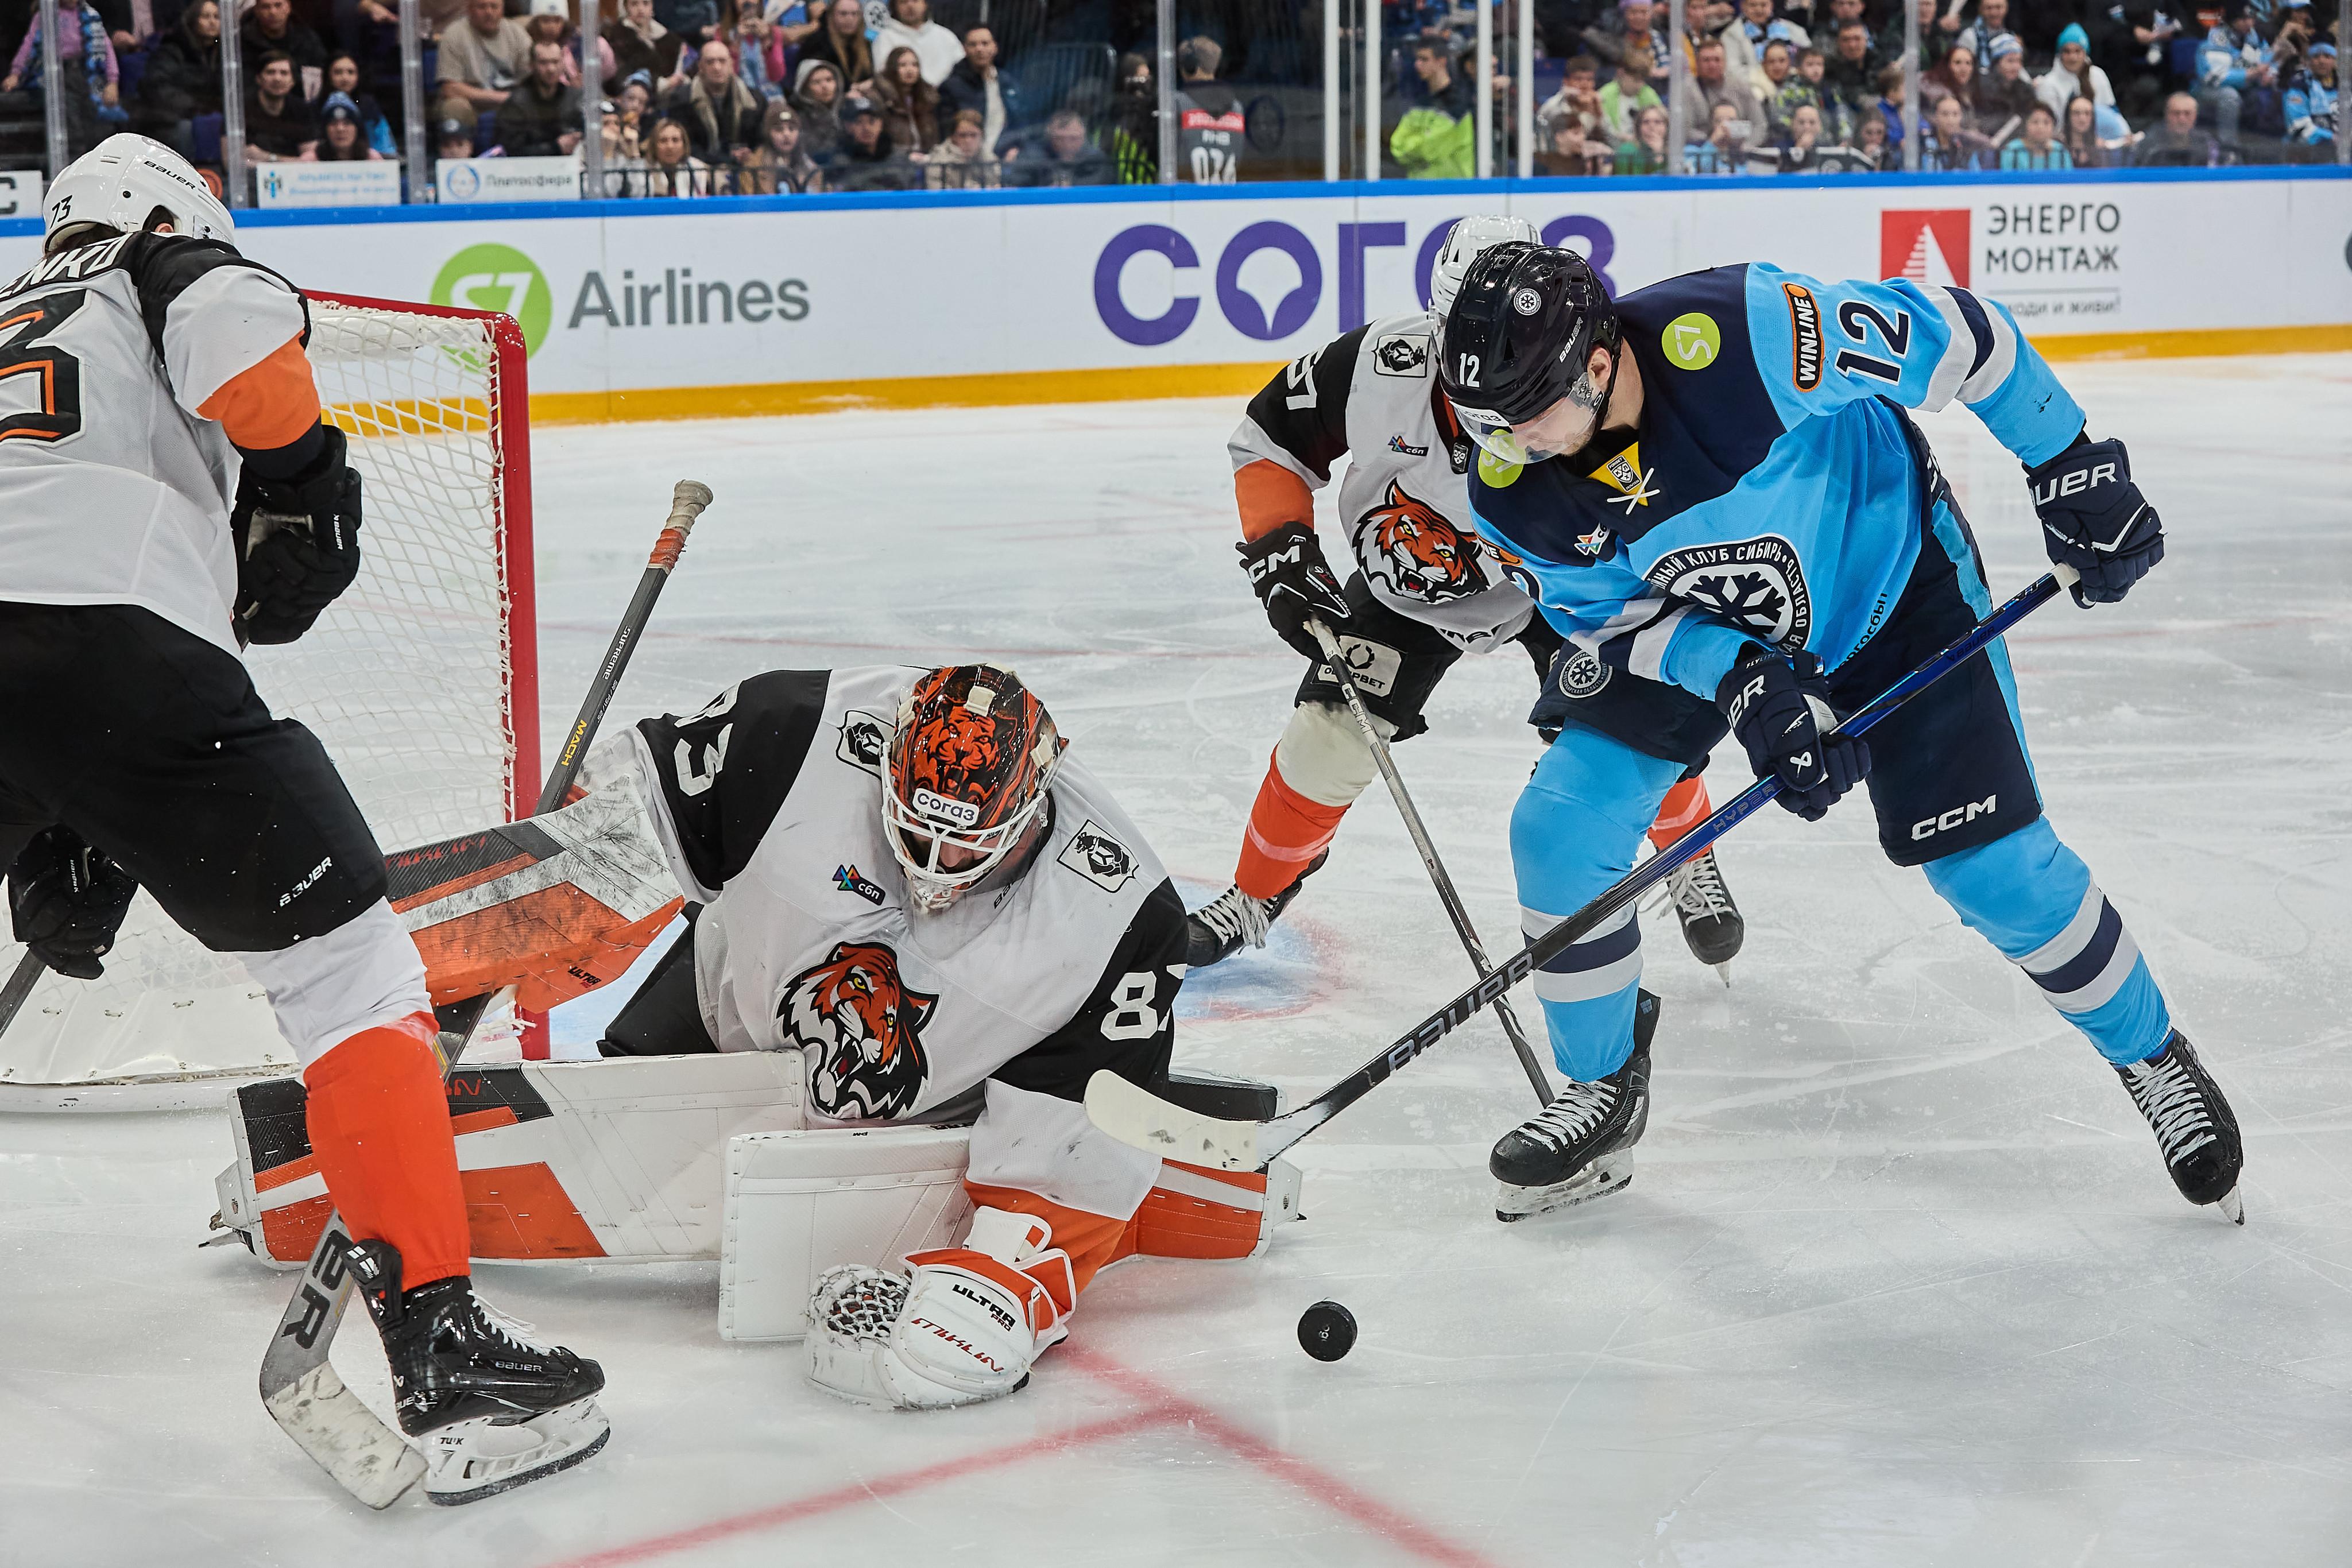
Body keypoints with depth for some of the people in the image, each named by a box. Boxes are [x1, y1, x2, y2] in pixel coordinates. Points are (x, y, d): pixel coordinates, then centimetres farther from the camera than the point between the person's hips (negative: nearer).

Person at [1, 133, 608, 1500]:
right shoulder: (174, 275, 21)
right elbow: (238, 324, -7)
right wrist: (302, 483, 8)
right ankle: (445, 1355, -3)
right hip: (111, 634, -5)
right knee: (350, 966, 4)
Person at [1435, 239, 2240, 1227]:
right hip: (1697, 627, 4)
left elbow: (1960, 338, -28)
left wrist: (2071, 468, -19)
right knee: (1559, 828, -8)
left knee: (1993, 867, -7)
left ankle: (2154, 1061, 20)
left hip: (1888, 579, -4)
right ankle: (1603, 1098, 13)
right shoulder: (1514, 492, -23)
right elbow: (1611, 614, -9)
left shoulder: (1745, 334, -40)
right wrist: (1741, 682, -26)